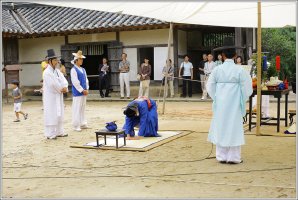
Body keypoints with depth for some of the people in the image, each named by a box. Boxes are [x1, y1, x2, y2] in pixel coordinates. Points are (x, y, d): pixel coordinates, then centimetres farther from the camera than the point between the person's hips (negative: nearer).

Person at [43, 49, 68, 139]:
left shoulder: (57, 71, 11)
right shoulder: (47, 72, -13)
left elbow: (64, 80, 3)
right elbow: (53, 84, -19)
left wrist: (65, 87, -16)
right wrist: (61, 89, -8)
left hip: (58, 95, 8)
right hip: (50, 96, -8)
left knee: (59, 114, 11)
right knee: (51, 115, -5)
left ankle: (59, 132, 20)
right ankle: (50, 134, 1)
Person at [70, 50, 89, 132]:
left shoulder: (83, 69, 13)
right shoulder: (73, 70, -11)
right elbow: (75, 82, -16)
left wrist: (86, 89, 3)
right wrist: (82, 90, -14)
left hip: (84, 92, 7)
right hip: (77, 93, -7)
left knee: (83, 108, 13)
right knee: (77, 109, -2)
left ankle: (82, 124, 22)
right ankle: (76, 126, 5)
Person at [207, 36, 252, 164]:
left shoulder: (217, 70, -4)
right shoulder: (239, 70, -9)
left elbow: (210, 87, 0)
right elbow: (247, 89, -6)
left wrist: (216, 99, 12)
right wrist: (241, 101, 9)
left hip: (220, 105, 2)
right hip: (234, 105, -2)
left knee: (221, 127, 10)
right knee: (234, 128, 6)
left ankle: (222, 156, 15)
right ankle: (233, 157, 10)